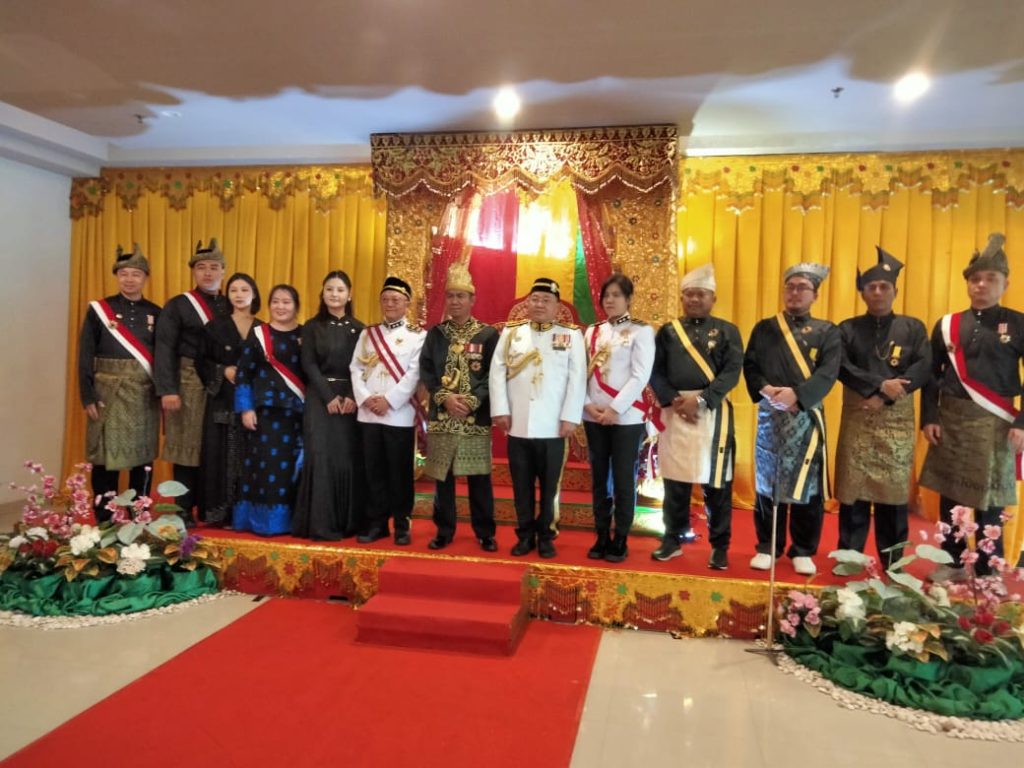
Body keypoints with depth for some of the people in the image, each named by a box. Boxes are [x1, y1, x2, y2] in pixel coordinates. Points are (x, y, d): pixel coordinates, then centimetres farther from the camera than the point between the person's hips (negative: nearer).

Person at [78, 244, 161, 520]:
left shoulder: (156, 314, 8)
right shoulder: (98, 310, 2)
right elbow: (85, 356, -1)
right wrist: (88, 396, -7)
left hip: (146, 396, 2)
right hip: (108, 394, -2)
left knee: (143, 458, 7)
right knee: (106, 457, 2)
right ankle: (104, 522, 11)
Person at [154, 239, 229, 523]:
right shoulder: (177, 306, 2)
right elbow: (164, 349, -5)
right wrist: (167, 390, -14)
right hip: (188, 384, -3)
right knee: (187, 447, 2)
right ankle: (184, 510, 12)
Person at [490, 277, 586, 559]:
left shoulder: (572, 335, 4)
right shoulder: (510, 333, 9)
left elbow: (577, 378, -2)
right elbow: (497, 371, 3)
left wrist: (570, 417, -9)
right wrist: (500, 410, -5)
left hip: (553, 427, -1)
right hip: (518, 426, 2)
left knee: (549, 485, 7)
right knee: (521, 485, 9)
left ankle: (545, 536, 21)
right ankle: (525, 535, 22)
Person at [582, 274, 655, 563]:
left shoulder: (641, 331, -2)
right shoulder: (592, 332, 11)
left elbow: (641, 376, -10)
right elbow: (581, 372, 7)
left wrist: (615, 408, -15)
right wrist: (587, 404, -7)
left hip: (627, 416, -4)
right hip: (593, 416, 4)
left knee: (623, 479, 1)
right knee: (599, 478, 10)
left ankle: (620, 540, 12)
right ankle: (602, 538, 20)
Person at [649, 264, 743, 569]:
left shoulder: (727, 331, 5)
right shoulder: (668, 331, 10)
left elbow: (732, 372, -6)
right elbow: (655, 372, 5)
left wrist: (700, 399, -15)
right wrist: (673, 400, -10)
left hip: (713, 412, -2)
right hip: (675, 411, 2)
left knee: (715, 482, 2)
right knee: (675, 480, 8)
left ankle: (719, 547, 14)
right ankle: (672, 539, 22)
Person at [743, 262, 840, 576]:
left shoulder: (827, 332, 6)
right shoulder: (764, 328, 11)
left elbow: (828, 373, -7)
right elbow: (750, 365, 3)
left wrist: (796, 394, -22)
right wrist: (764, 389, -17)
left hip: (807, 417, -1)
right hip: (770, 416, 1)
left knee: (807, 485, 3)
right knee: (768, 483, 6)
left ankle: (803, 551, 16)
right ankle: (767, 547, 18)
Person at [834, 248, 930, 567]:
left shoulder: (913, 328, 7)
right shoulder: (847, 329, 6)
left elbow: (923, 369, -5)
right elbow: (841, 367, -7)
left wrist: (885, 397, -16)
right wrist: (880, 384, -19)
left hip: (897, 420, 1)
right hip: (856, 420, 0)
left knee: (894, 491, 4)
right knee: (854, 490, 1)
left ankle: (892, 562, 15)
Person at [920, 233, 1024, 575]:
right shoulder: (946, 325, 6)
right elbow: (932, 375, 7)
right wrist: (929, 418, -1)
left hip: (995, 424, -3)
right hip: (950, 419, 3)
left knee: (988, 502, 4)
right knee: (948, 497, 10)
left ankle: (987, 575, 17)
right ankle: (952, 565, 25)